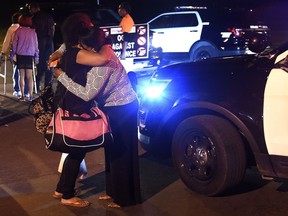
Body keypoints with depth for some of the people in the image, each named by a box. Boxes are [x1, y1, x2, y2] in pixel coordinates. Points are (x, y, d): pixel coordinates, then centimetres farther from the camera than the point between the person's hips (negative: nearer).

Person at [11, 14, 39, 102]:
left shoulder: (18, 31, -1)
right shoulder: (33, 31, 3)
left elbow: (14, 43, 1)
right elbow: (36, 44, 6)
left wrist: (13, 54, 10)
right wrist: (36, 56, 12)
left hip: (20, 55, -1)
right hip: (30, 55, 1)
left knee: (21, 76, 2)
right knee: (29, 76, 4)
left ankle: (22, 96, -1)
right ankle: (31, 95, -1)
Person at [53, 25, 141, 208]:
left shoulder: (103, 62, -31)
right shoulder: (100, 53, -4)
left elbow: (87, 94, -34)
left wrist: (62, 76, -27)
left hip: (123, 109, -10)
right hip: (114, 106, 10)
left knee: (122, 153, 0)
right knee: (112, 150, 17)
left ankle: (125, 198, 14)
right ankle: (114, 191, 31)